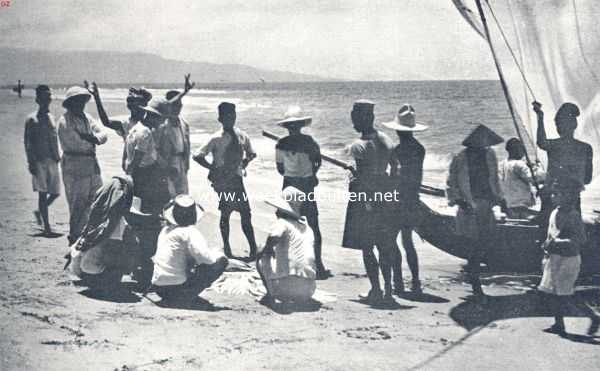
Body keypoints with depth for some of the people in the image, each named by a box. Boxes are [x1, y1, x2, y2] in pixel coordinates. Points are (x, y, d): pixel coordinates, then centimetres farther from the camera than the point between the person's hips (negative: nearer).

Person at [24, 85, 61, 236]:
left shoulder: (51, 117, 15)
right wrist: (31, 162, -13)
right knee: (43, 193, -5)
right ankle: (46, 226, 0)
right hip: (39, 161, -6)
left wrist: (57, 156, 16)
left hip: (53, 161, 6)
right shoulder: (31, 119, -4)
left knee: (55, 193, 5)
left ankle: (39, 211, 31)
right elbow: (28, 143, -7)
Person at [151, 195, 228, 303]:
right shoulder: (189, 232, -11)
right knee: (222, 261, -8)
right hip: (176, 289, -8)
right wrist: (219, 255, -2)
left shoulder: (165, 230, 11)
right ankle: (189, 293, -5)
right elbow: (204, 256, -23)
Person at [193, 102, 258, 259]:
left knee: (246, 214, 2)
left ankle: (253, 249, 8)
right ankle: (226, 248, 16)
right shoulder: (216, 139, -11)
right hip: (222, 180, -4)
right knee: (225, 213, 3)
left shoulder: (242, 135, 4)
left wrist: (243, 166, 6)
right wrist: (213, 169, -11)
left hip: (237, 178, 4)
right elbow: (197, 156, -12)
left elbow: (251, 154, 21)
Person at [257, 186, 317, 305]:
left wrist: (267, 248, -1)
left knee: (261, 259, 16)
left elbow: (275, 237, -23)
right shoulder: (307, 228, 21)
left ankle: (270, 295, 3)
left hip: (287, 287, -6)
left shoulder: (282, 222, 0)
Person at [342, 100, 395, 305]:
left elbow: (363, 176, -21)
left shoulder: (358, 146, -14)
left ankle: (376, 290, 2)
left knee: (366, 247, 2)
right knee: (384, 246, 13)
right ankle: (388, 289, 17)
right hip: (384, 196, 7)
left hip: (365, 197, -7)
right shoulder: (385, 140, 5)